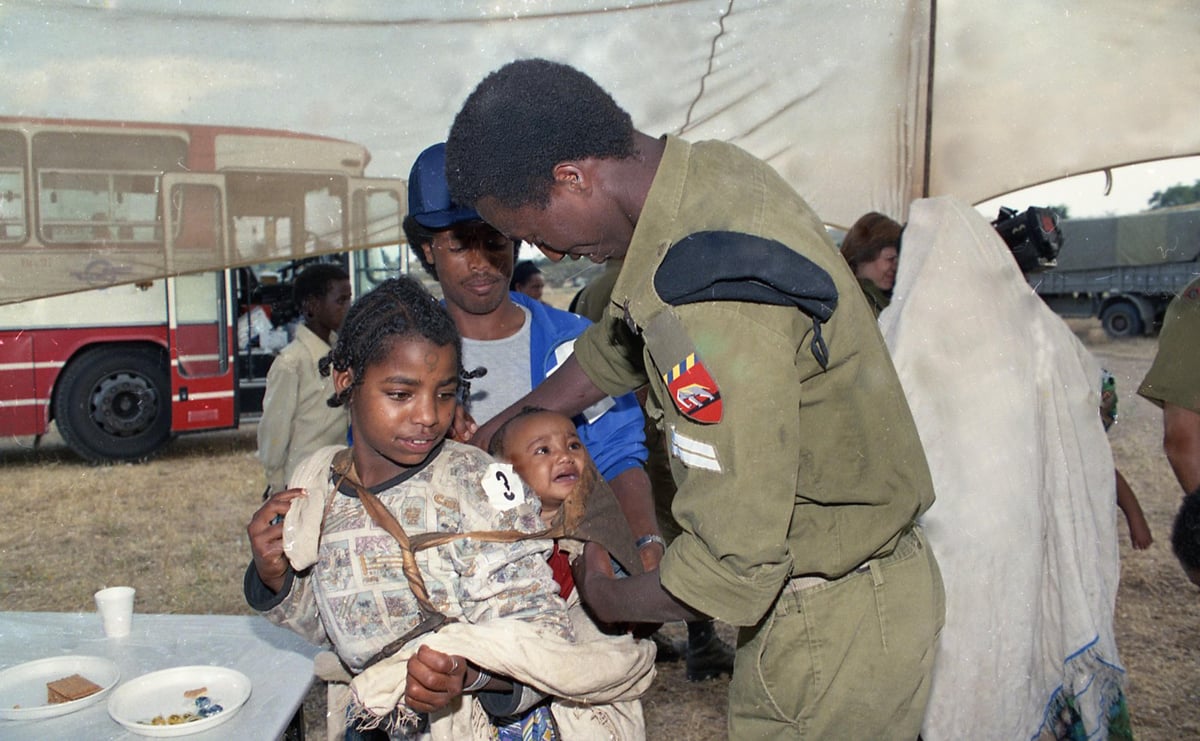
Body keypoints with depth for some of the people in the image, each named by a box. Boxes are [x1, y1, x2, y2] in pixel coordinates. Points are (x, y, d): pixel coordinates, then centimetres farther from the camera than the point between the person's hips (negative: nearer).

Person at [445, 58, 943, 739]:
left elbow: (735, 566, -30)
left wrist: (608, 598, -9)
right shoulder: (709, 168, -3)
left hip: (836, 625, -9)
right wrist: (495, 431, 19)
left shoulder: (709, 300, -34)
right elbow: (622, 342, 14)